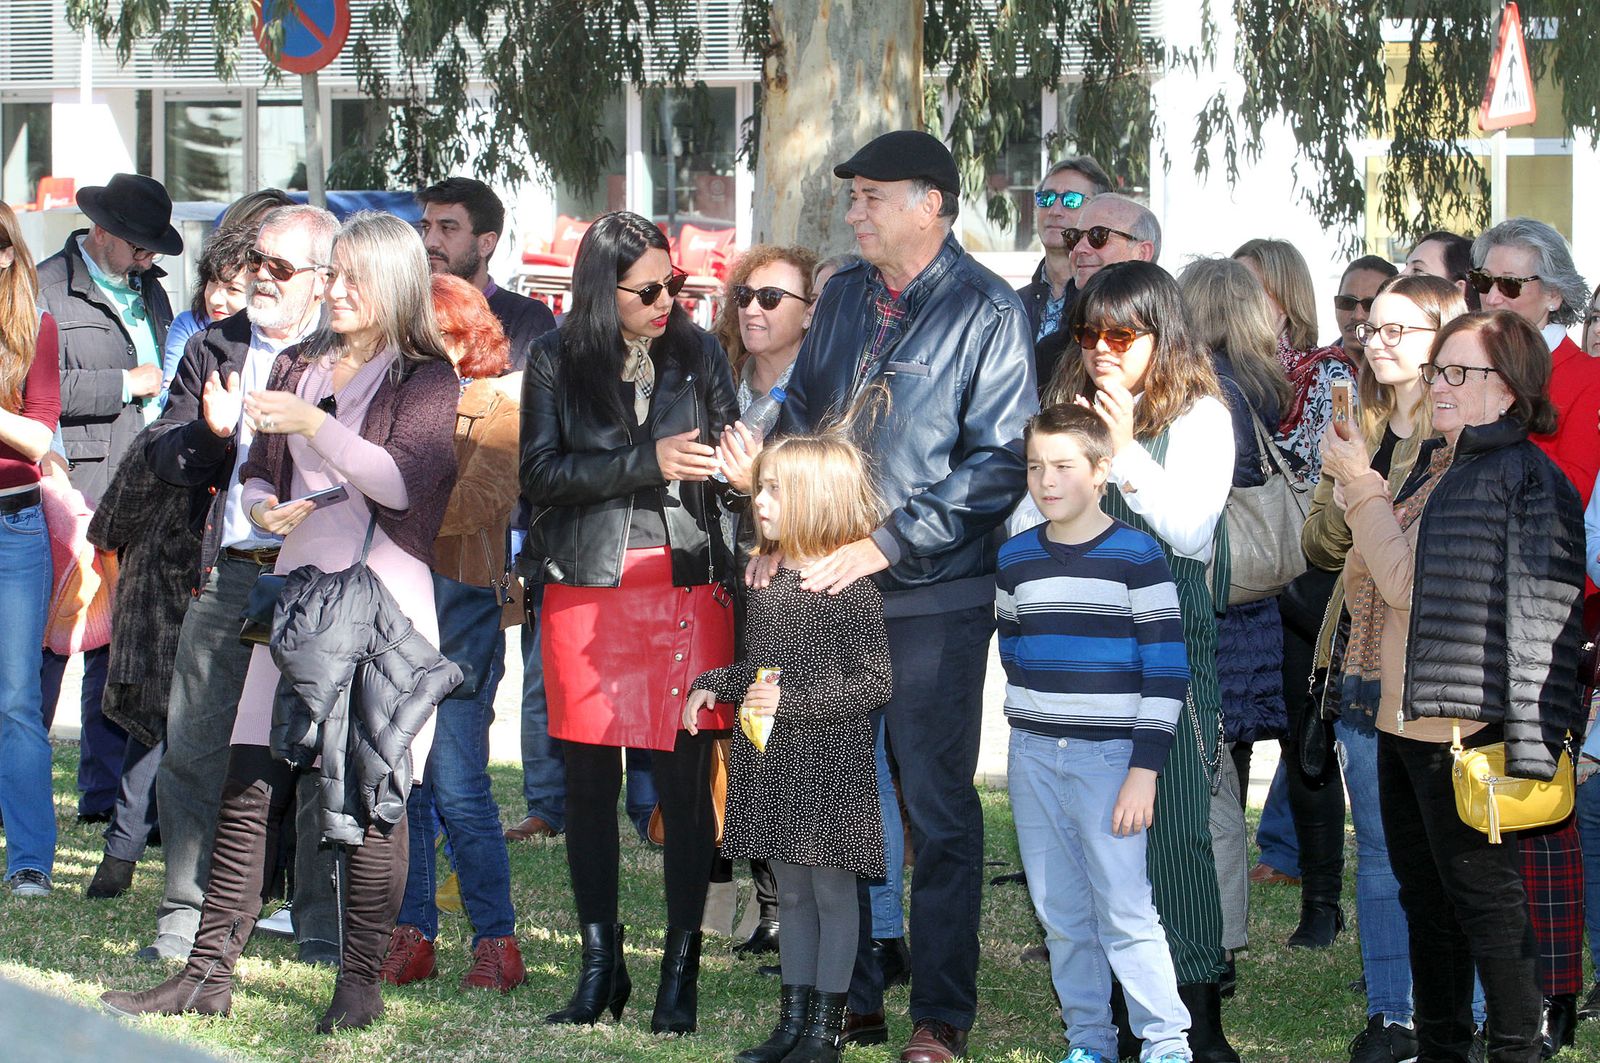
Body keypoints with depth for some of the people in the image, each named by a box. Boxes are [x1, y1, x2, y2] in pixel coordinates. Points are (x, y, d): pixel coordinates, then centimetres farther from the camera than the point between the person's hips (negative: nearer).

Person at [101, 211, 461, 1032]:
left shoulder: (425, 376, 0)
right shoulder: (300, 368, 17)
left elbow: (405, 480, -14)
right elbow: (258, 472, 21)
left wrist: (315, 426, -19)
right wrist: (263, 506, -1)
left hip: (383, 588, -5)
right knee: (250, 782, 1)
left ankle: (360, 981, 3)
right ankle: (209, 972, 4)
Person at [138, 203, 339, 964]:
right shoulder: (212, 349, 16)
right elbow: (161, 456, 10)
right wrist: (211, 433, -9)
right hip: (224, 576, 4)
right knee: (194, 749, 4)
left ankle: (323, 926, 9)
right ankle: (186, 922, 12)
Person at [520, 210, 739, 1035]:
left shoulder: (697, 354, 8)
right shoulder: (558, 361, 4)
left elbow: (720, 460, 11)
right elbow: (541, 473, -5)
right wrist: (648, 462, -14)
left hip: (688, 587, 0)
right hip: (587, 589, 0)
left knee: (685, 782, -3)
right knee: (589, 782, 3)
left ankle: (681, 974, 3)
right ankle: (600, 967, 13)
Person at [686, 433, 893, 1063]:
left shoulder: (852, 586, -14)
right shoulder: (768, 582, 9)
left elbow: (874, 684, -16)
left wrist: (791, 700, -20)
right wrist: (712, 688, 5)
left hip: (831, 762, -7)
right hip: (772, 763, 7)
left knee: (833, 892, 2)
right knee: (791, 893, 14)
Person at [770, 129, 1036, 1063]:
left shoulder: (988, 313, -8)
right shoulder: (844, 296, 11)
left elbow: (1000, 463, -14)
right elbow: (801, 418, 20)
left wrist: (884, 545, -19)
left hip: (933, 598, -6)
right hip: (828, 587, 6)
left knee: (938, 806, 0)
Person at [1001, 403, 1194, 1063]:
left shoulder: (1137, 557, -6)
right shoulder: (1014, 559, 9)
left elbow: (1166, 670, -7)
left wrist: (1144, 769, -12)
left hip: (1109, 755, -5)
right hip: (1033, 758, 5)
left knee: (1124, 907, -8)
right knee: (1060, 912, 5)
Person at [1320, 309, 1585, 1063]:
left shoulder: (1523, 479, -15)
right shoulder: (1435, 470, 14)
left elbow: (1411, 583, -17)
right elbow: (1376, 583, 21)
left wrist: (1362, 486, -10)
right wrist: (1350, 493, 8)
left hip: (1463, 730, -10)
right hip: (1402, 721, 10)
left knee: (1484, 901, -3)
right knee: (1424, 898, 16)